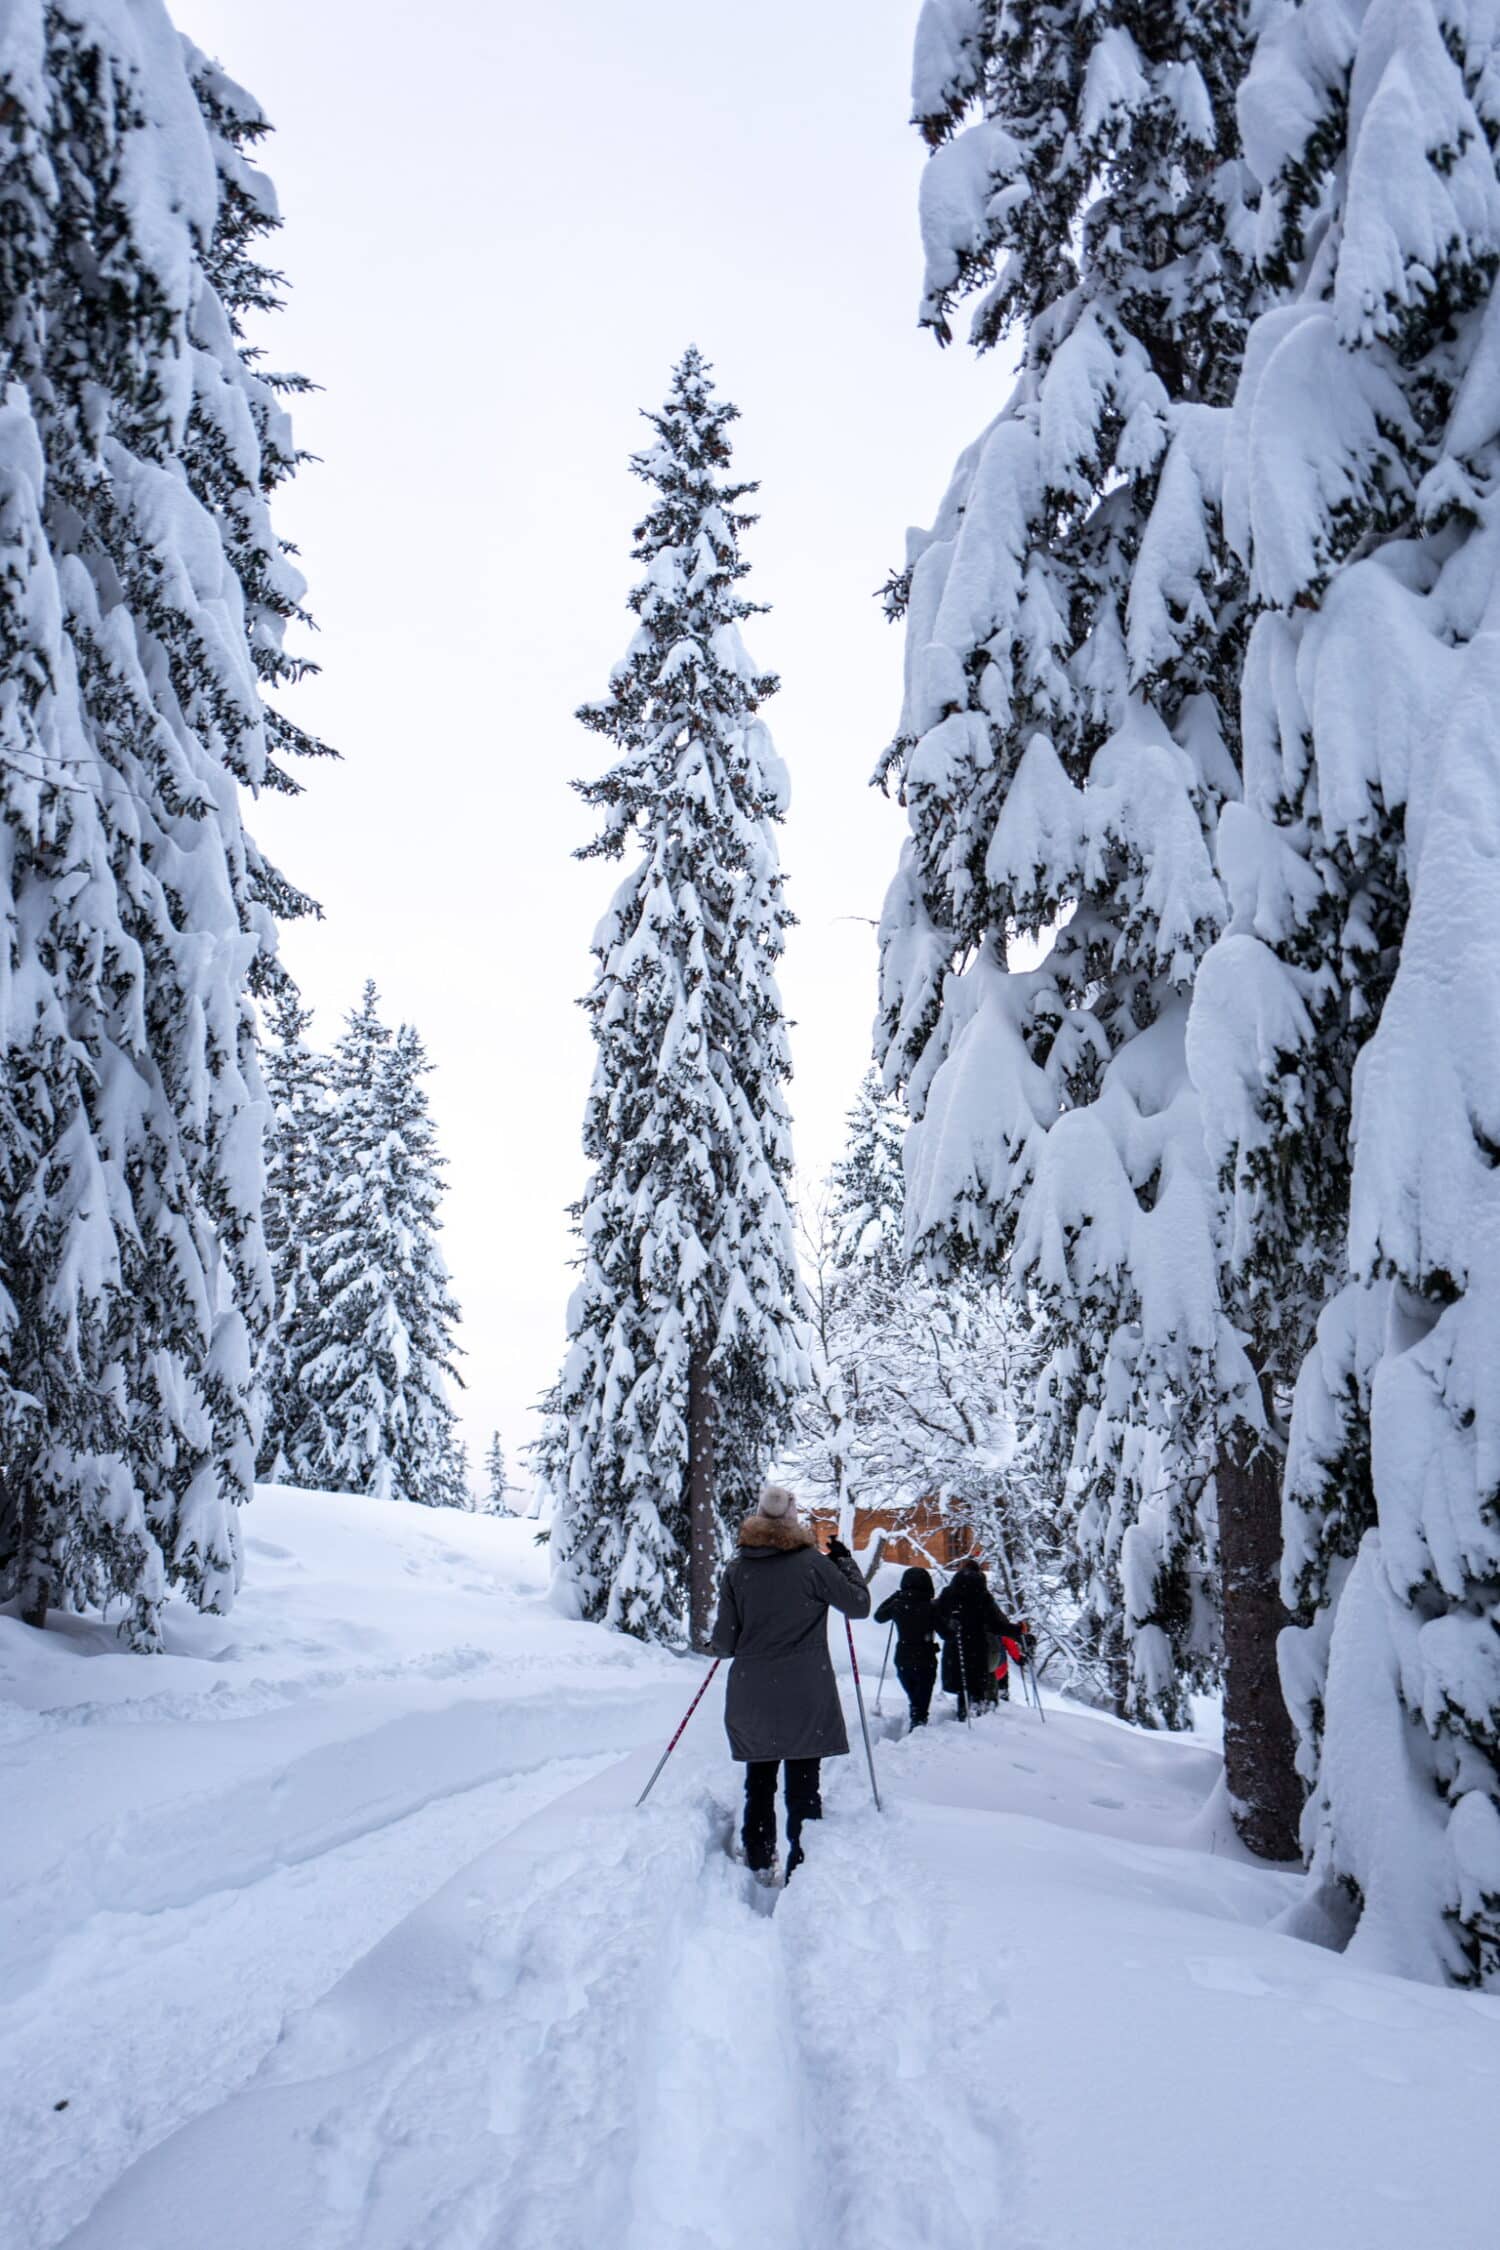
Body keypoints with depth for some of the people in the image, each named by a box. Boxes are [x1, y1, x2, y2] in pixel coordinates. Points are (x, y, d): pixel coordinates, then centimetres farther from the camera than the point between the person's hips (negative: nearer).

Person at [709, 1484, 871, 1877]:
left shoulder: (737, 1569, -1)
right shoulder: (812, 1563, -8)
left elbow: (724, 1642, 1)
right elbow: (859, 1605, 3)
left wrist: (717, 1645, 24)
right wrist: (845, 1561, 15)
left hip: (751, 1697, 3)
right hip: (805, 1697, -3)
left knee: (758, 1782, 18)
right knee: (803, 1786, 5)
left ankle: (758, 1861, 26)